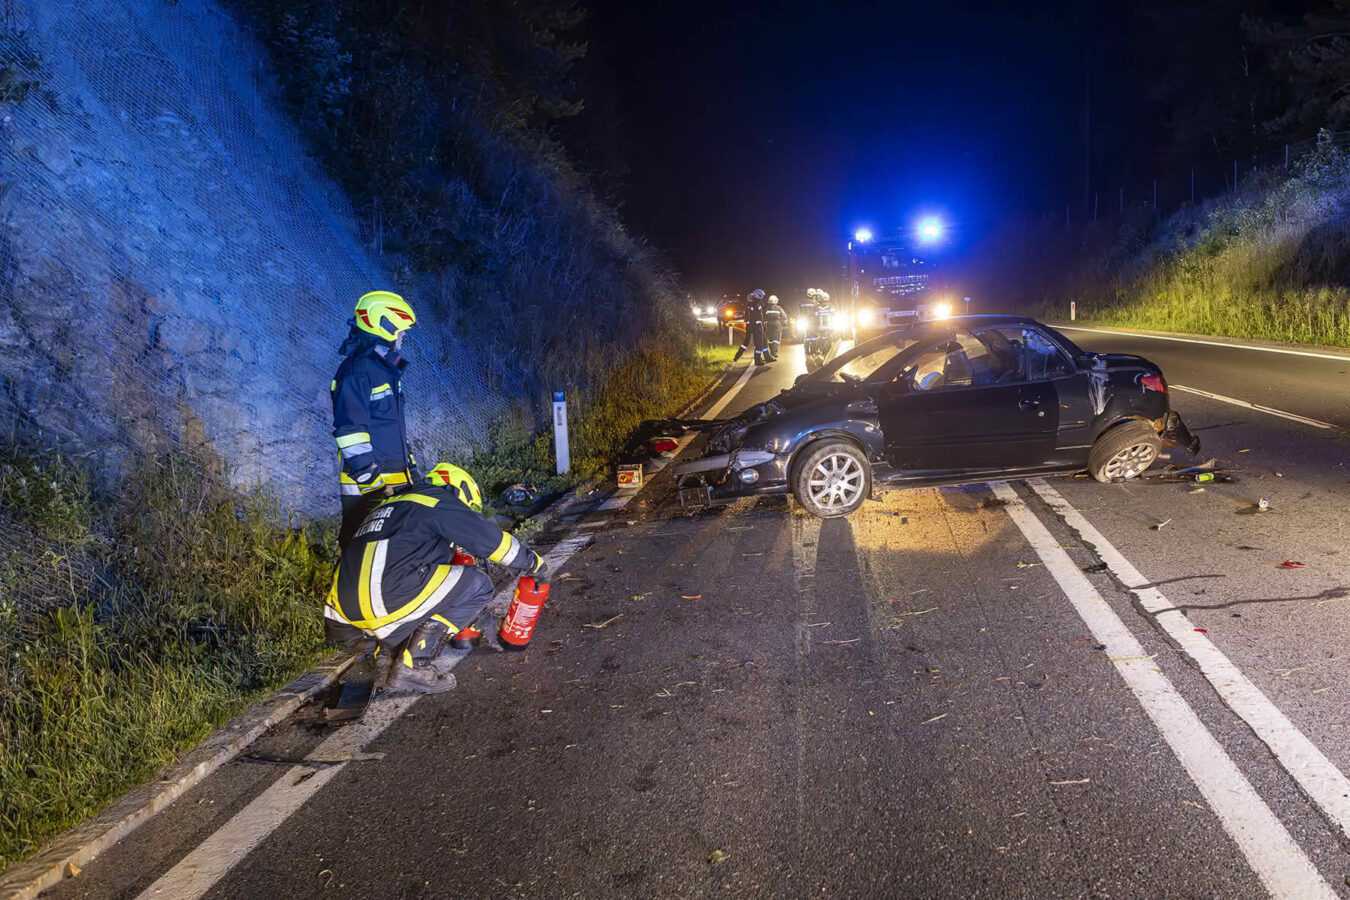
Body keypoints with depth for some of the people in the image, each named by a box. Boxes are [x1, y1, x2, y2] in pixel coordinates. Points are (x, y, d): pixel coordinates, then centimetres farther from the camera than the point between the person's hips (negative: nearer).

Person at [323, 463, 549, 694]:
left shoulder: (391, 504, 32)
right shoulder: (442, 503, 5)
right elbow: (495, 541, 8)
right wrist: (536, 564, 24)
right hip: (387, 599, -10)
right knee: (478, 585, -1)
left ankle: (392, 648, 12)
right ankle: (412, 666, -4)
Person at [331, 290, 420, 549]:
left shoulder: (386, 368, 18)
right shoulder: (356, 371, -14)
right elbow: (350, 429, -20)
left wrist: (410, 466, 26)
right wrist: (370, 476, -22)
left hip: (396, 478, 10)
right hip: (366, 487, -9)